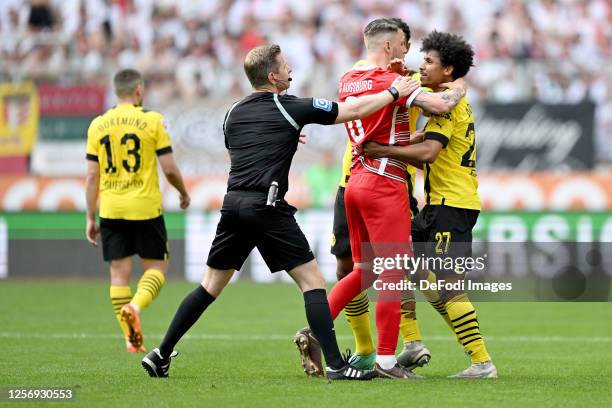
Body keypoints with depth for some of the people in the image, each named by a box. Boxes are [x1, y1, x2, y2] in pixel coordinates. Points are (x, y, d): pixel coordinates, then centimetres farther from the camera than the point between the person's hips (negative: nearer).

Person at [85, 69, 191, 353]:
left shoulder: (98, 125, 5)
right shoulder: (152, 121, -4)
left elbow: (92, 175, 5)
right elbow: (169, 169, -5)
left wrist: (90, 218, 10)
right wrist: (184, 193, 15)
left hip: (111, 210, 3)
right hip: (145, 208, -3)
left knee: (119, 272, 7)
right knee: (156, 266, 9)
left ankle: (131, 338, 5)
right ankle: (135, 306, -19)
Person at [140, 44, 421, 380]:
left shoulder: (234, 113, 14)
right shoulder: (293, 109, 0)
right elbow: (355, 110, 5)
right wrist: (394, 92, 18)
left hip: (233, 202, 6)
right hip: (268, 207, -6)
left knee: (211, 285, 15)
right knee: (312, 280, -1)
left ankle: (161, 355, 14)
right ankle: (335, 364, -8)